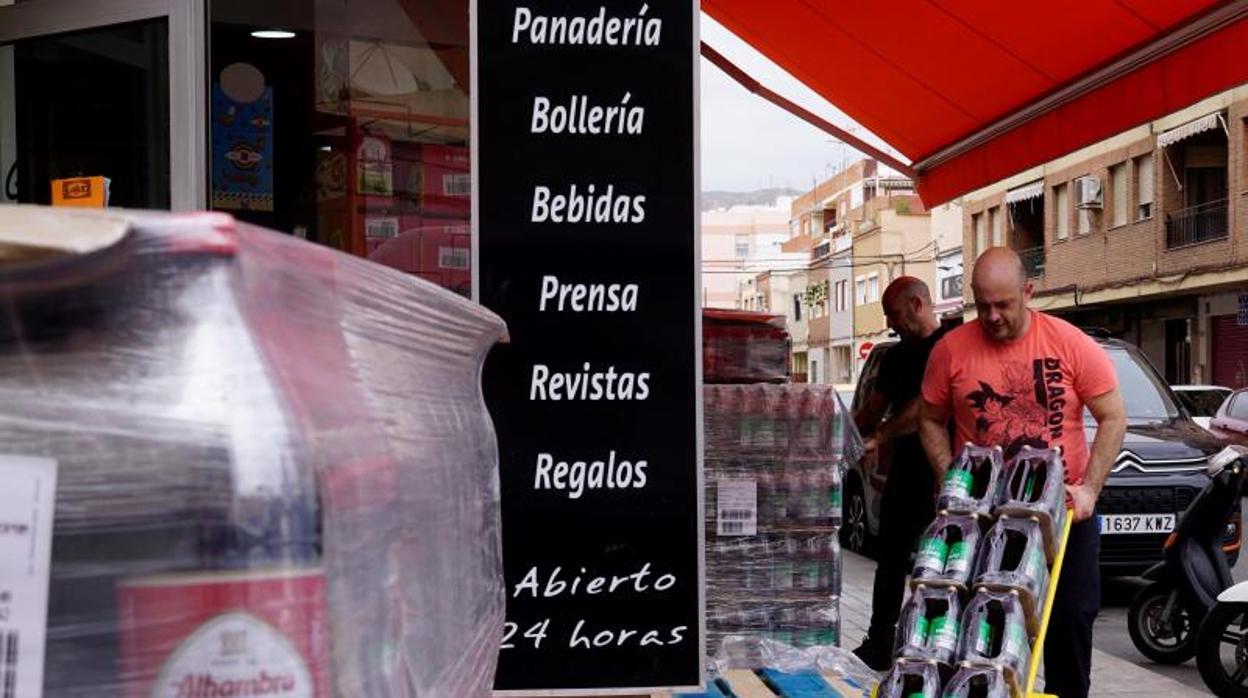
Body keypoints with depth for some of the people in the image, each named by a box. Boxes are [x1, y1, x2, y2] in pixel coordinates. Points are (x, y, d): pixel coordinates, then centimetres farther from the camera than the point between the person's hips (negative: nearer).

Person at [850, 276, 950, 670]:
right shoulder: (897, 357, 16)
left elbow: (927, 405, -20)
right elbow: (872, 410, 19)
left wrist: (877, 438, -18)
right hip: (905, 470, 9)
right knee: (890, 560, 12)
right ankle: (879, 645, 21)